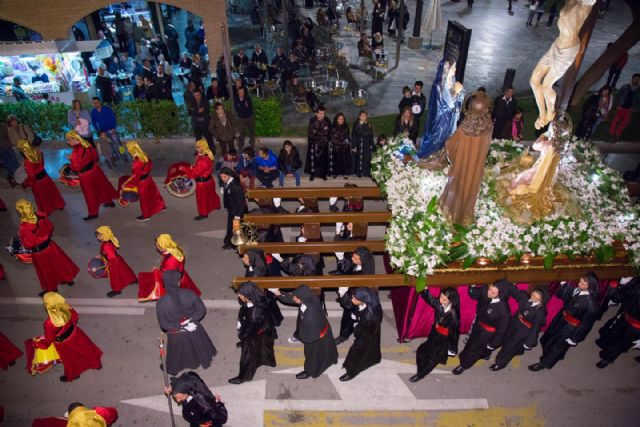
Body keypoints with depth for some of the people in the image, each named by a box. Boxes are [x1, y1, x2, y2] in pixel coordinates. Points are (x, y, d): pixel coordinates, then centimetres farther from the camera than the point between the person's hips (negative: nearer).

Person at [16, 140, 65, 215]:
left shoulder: (28, 161, -33)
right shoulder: (38, 153, -14)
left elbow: (31, 175, -25)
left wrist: (26, 183, -10)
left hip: (37, 181, -6)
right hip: (45, 176, 6)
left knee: (42, 198, 18)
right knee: (51, 192, 26)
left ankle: (46, 211, 39)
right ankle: (59, 205, 46)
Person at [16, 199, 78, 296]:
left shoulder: (24, 228, -34)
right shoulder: (41, 216, -20)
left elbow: (28, 244, -23)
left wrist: (21, 237, -6)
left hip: (38, 252, -4)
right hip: (49, 245, 4)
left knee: (46, 271, 20)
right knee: (58, 262, 27)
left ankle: (51, 288, 43)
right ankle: (68, 279, 46)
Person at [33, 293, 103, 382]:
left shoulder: (49, 323, -38)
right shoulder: (67, 308, -26)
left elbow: (47, 341, -21)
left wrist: (36, 343, -2)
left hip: (63, 344, -3)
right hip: (74, 334, 4)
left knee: (70, 360, 25)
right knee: (85, 349, 30)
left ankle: (71, 376, 56)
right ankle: (96, 364, 55)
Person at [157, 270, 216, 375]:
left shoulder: (162, 302, -29)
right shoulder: (189, 294, -27)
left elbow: (163, 325, -19)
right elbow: (202, 310, -15)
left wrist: (181, 327, -13)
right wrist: (190, 320, -14)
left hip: (176, 335, -1)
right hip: (194, 330, 1)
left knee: (177, 353, 31)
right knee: (199, 346, 33)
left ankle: (173, 369, 59)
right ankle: (205, 361, 60)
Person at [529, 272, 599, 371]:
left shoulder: (591, 303, -30)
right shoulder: (577, 289, -13)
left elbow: (586, 323, -20)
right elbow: (560, 295, 3)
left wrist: (574, 338, -13)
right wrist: (563, 285, -14)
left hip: (571, 327, -6)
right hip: (561, 318, 7)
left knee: (557, 346, 17)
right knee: (547, 339, 24)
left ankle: (543, 363, 41)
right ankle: (547, 357, 52)